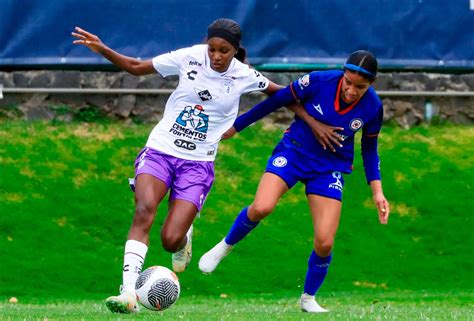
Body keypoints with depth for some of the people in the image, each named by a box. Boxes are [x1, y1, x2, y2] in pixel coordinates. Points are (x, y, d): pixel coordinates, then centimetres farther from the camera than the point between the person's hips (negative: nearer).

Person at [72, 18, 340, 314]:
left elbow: (282, 94, 14)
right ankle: (128, 294, -32)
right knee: (144, 210, -29)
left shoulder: (244, 76, -4)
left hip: (197, 164, 0)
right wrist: (101, 49, -9)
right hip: (160, 149, 0)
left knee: (171, 241, -14)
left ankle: (184, 236, 27)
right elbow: (136, 67, 3)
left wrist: (313, 123, 11)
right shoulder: (189, 58, -6)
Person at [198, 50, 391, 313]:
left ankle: (308, 298, 19)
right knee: (261, 207, -27)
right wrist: (235, 126, 2)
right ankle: (225, 247, 3)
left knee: (324, 243, -9)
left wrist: (377, 191, -3)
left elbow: (369, 150, 5)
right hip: (294, 151, -1)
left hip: (330, 169, 1)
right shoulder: (318, 82, -20)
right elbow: (277, 101, -6)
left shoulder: (372, 107, -12)